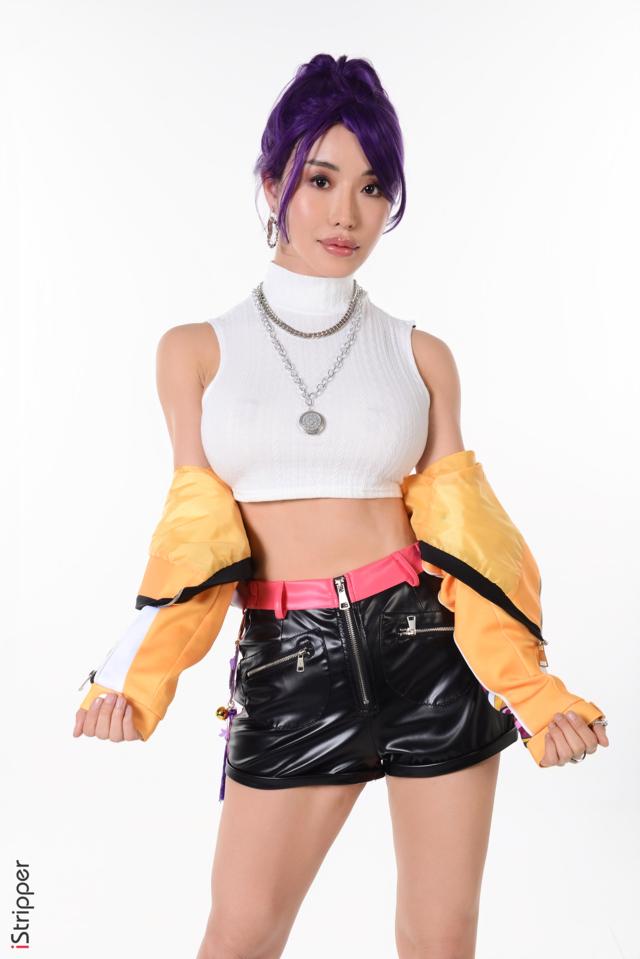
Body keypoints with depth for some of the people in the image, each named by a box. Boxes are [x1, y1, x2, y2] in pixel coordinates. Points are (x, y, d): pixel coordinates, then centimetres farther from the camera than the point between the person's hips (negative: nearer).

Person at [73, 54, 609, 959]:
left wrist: (532, 687, -12)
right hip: (286, 664, 0)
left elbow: (461, 531, 0)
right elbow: (199, 528, -2)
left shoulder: (421, 355, 4)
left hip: (433, 647, 1)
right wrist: (140, 673, -19)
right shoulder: (197, 350, 4)